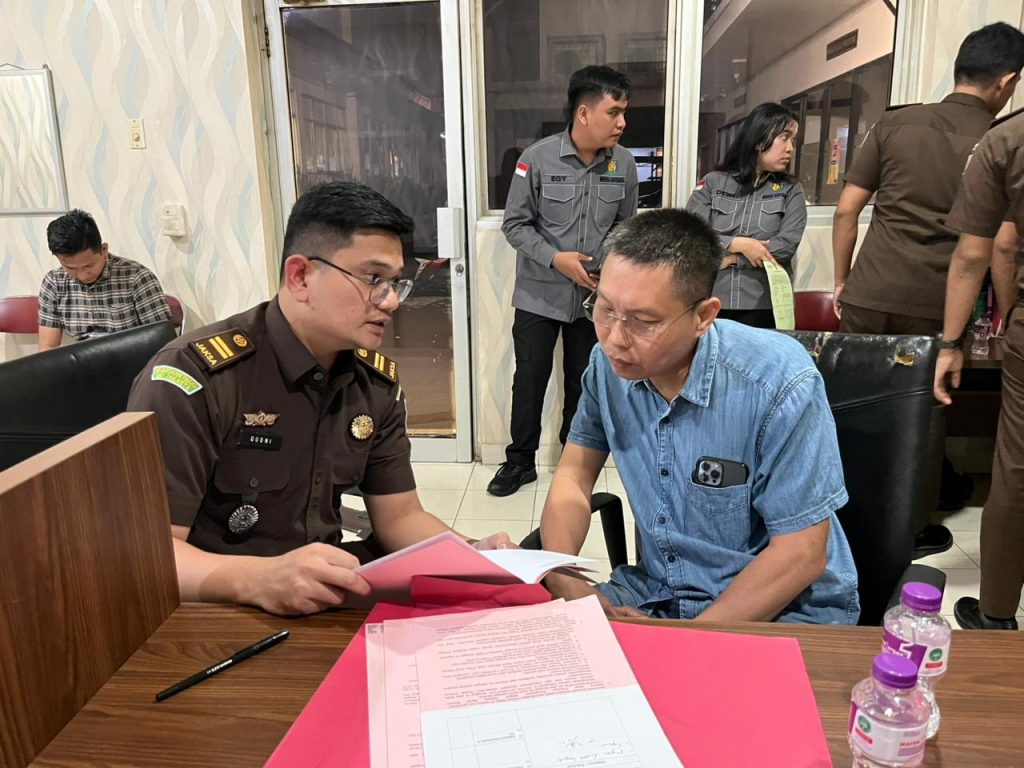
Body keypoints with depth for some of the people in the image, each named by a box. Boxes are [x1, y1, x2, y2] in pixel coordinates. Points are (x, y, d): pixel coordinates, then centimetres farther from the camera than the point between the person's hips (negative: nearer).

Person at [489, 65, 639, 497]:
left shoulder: (624, 164, -2)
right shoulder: (538, 158, -12)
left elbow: (626, 226, 10)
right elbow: (515, 225, -6)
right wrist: (555, 259, -19)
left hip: (594, 295, 3)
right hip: (539, 295, -2)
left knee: (584, 382, 12)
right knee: (530, 379, 6)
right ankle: (520, 460, 24)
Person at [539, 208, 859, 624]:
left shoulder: (779, 382, -24)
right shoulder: (608, 362, -9)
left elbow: (801, 552, -19)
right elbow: (574, 474, 0)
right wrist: (561, 578, -16)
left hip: (785, 608, -4)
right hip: (654, 592, 4)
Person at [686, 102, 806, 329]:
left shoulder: (791, 191, 9)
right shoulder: (713, 183, 6)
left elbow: (787, 244, -6)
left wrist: (731, 258, -9)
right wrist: (738, 244, -15)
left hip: (764, 305, 1)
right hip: (711, 302, 0)